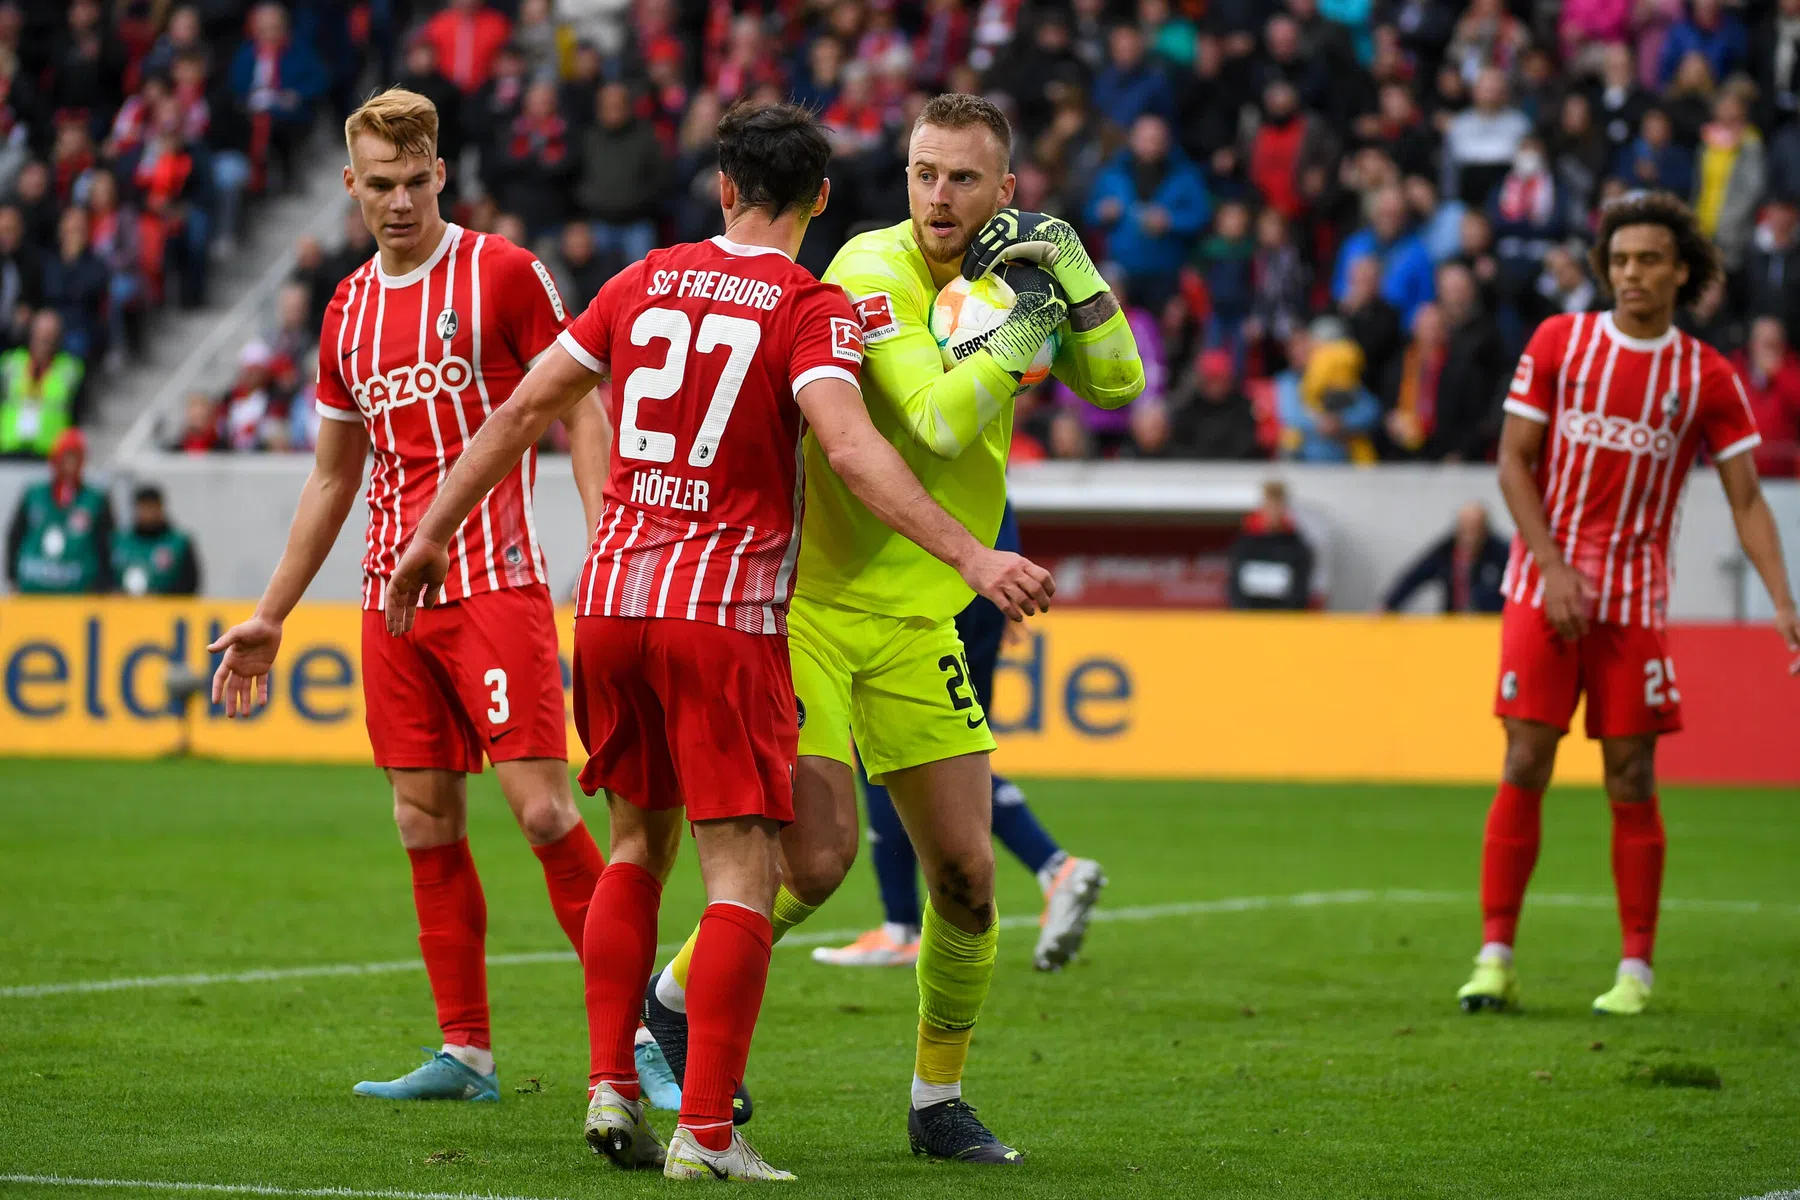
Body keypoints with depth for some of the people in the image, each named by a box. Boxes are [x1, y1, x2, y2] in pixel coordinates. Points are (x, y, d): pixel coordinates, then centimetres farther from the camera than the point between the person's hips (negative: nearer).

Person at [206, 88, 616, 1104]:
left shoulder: (504, 274, -3)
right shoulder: (350, 312, 14)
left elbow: (581, 413, -3)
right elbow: (332, 479, 23)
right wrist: (270, 618, 24)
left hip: (497, 581, -6)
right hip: (392, 594, 6)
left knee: (541, 805, -12)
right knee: (426, 821, 4)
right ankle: (466, 1052, 9)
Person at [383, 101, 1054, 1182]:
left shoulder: (646, 282, 10)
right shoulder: (810, 308, -5)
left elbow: (525, 410, 13)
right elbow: (852, 449, -21)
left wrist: (435, 536, 23)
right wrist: (972, 557, -25)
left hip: (613, 596, 5)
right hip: (727, 612, -5)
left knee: (640, 839, 20)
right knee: (745, 870, -3)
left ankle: (612, 1088, 13)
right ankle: (706, 1131, -10)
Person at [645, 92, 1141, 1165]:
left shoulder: (1008, 272, 7)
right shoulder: (873, 271, -15)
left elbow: (1118, 381, 1)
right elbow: (939, 422, -24)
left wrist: (1069, 263, -9)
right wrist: (1021, 329, -19)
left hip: (918, 623, 6)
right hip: (809, 602, -6)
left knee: (967, 874, 2)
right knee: (820, 854, -16)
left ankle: (939, 1099, 19)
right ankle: (678, 998, 11)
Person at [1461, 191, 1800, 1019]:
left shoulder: (1707, 378, 1)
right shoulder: (1558, 343, 1)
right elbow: (1513, 460, 0)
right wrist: (1554, 567, -11)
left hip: (1635, 596, 0)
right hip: (1544, 586, 0)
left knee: (1631, 778, -1)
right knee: (1525, 765, -5)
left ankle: (1636, 971, 6)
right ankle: (1495, 959, -1)